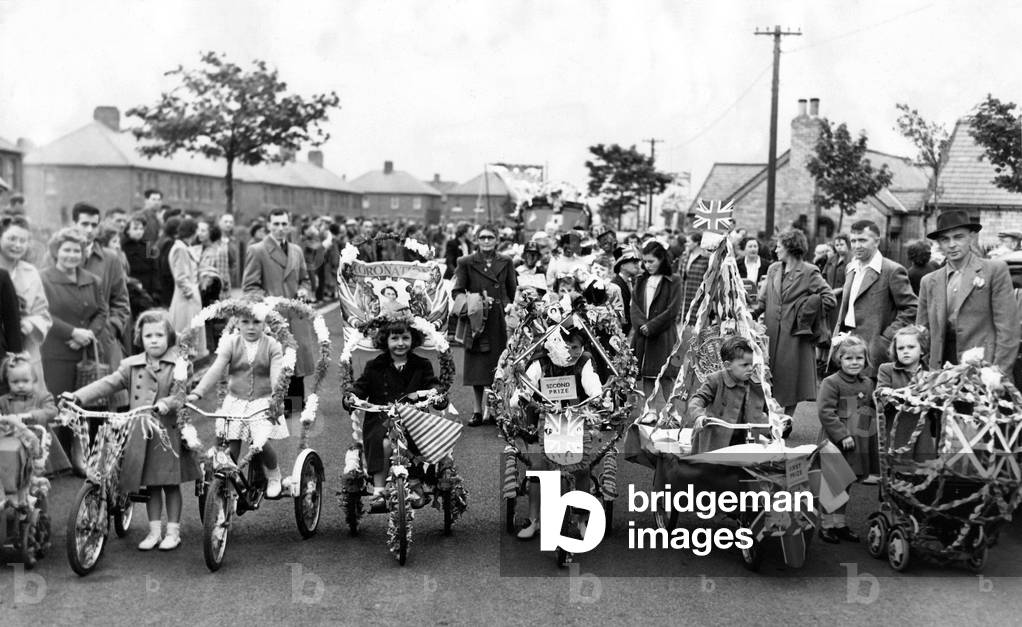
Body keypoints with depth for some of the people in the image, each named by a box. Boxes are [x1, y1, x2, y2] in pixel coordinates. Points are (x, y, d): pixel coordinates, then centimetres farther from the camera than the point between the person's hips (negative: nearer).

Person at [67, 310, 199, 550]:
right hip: (141, 434, 3)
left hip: (169, 432, -3)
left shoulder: (179, 364, -3)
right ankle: (154, 529, 22)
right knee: (150, 484, 11)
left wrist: (168, 403, -32)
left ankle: (173, 530, 17)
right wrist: (78, 396, -11)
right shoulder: (131, 365, 6)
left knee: (171, 483, 6)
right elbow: (108, 384, 0)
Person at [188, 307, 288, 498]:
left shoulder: (272, 345, -2)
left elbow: (277, 375, -15)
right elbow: (216, 369, -9)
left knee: (261, 444, -18)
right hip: (235, 402, 2)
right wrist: (197, 393, -23)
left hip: (263, 402, -2)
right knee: (231, 446, -6)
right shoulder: (230, 343, 1)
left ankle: (274, 474, 13)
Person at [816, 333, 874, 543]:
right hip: (836, 443, -6)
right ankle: (826, 525, 11)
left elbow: (872, 410, 24)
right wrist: (842, 435, -20)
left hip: (860, 444, 6)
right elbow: (826, 412, -17)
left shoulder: (867, 384, 11)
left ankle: (839, 523, 25)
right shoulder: (831, 383, -11)